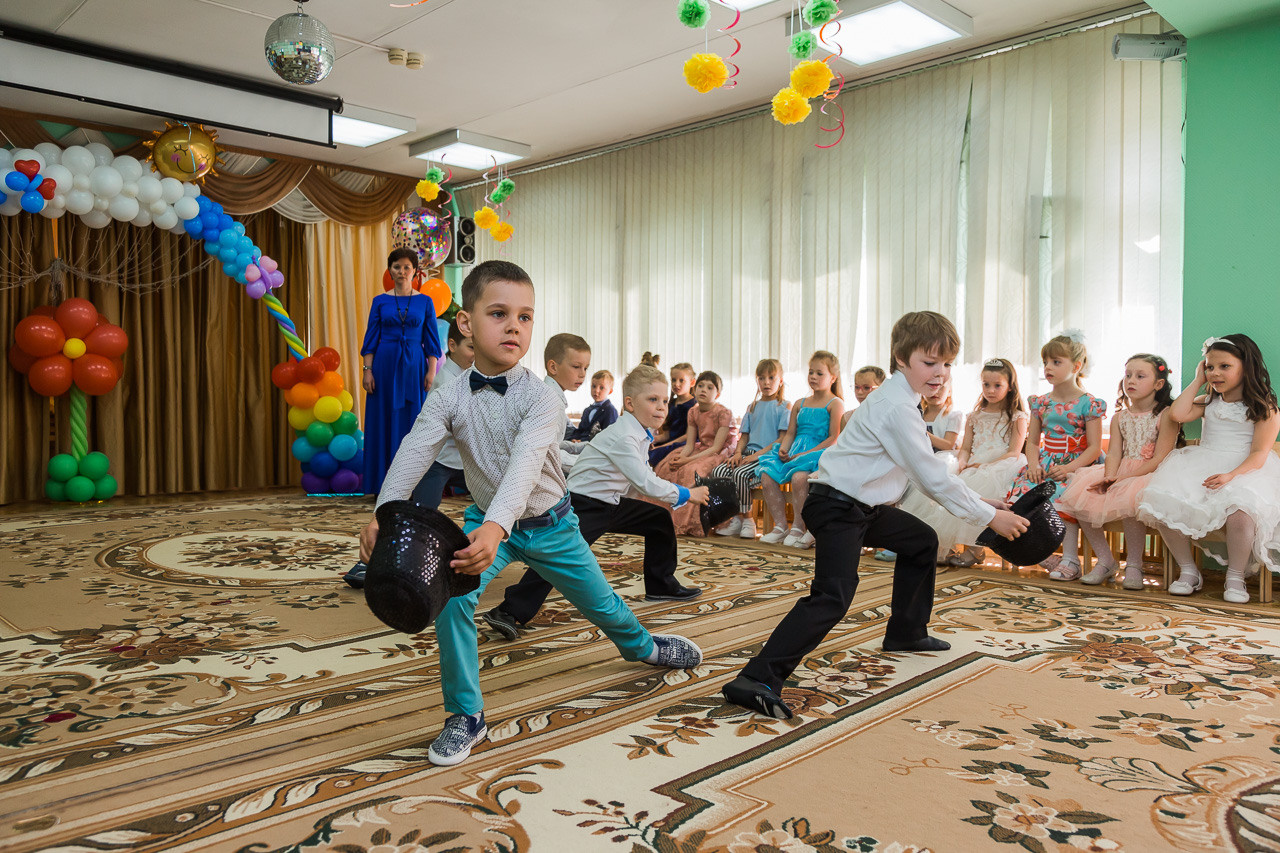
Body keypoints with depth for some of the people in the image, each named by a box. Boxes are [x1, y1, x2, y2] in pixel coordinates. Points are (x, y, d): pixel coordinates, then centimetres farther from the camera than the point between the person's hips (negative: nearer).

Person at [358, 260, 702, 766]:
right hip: (486, 521, 2)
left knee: (599, 601, 14)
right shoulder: (448, 400, -15)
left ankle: (642, 646, 51)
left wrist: (496, 527, -57)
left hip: (548, 524, -1)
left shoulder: (541, 398, -25)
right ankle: (466, 716, -3)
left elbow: (524, 465, -41)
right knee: (451, 596, -22)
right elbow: (413, 454, -29)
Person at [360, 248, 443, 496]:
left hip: (414, 366, 0)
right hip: (385, 365, 0)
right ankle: (385, 483, 8)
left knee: (414, 421, 1)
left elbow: (431, 341, 3)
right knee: (385, 422, 2)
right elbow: (371, 338, 4)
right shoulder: (380, 301, 5)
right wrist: (367, 370, -5)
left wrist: (431, 372, -5)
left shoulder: (425, 301, 5)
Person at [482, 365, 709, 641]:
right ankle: (509, 612, -21)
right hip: (583, 505, -10)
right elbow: (645, 483, -28)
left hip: (611, 504, 10)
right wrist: (684, 495, -17)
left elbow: (643, 479, 15)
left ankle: (661, 585, 30)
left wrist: (675, 493, 1)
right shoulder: (622, 436, -24)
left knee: (660, 520, 14)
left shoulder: (641, 435, 7)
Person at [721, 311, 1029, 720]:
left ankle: (906, 633, 41)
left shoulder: (903, 399, 12)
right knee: (833, 596, -24)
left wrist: (977, 501, 14)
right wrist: (988, 517, -11)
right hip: (837, 508, -11)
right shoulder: (896, 407, -21)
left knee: (921, 541, 27)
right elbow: (932, 477, -19)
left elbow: (930, 468, 19)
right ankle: (756, 680, -27)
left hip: (865, 506, 11)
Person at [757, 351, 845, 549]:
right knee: (767, 476, -18)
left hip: (818, 454, -6)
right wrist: (783, 449, -3)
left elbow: (834, 439, -9)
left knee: (799, 477, -36)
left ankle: (799, 527, -18)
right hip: (794, 454, 6)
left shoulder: (835, 404, 1)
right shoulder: (800, 404, 21)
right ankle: (780, 525, -8)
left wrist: (805, 454, -15)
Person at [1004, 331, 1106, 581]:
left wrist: (1069, 467, -22)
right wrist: (1034, 464, -7)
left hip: (1076, 466, -5)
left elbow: (1094, 448, -7)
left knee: (1061, 495, -35)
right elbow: (1032, 441, 13)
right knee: (1023, 492, -25)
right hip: (1045, 466, 5)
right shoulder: (1041, 403, 13)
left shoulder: (1088, 404, -3)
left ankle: (1070, 558, -20)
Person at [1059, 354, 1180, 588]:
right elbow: (1114, 453, 4)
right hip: (1121, 475, 6)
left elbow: (1159, 459, -13)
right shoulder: (1119, 417, 15)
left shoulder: (1165, 415, -4)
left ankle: (1133, 564, -17)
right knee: (1077, 495, -16)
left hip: (1149, 475, -6)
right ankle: (1106, 560, -3)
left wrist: (1124, 478, -21)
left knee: (1129, 497, -38)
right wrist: (1109, 477, -17)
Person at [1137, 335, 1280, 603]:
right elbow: (1177, 414, -2)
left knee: (1240, 514, -39)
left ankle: (1235, 577, -12)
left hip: (1246, 470, -4)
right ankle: (1188, 571, -4)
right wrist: (1198, 381, 8)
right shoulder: (1208, 402, 19)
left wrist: (1231, 475, -27)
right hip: (1202, 467, 4)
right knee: (1162, 507, -24)